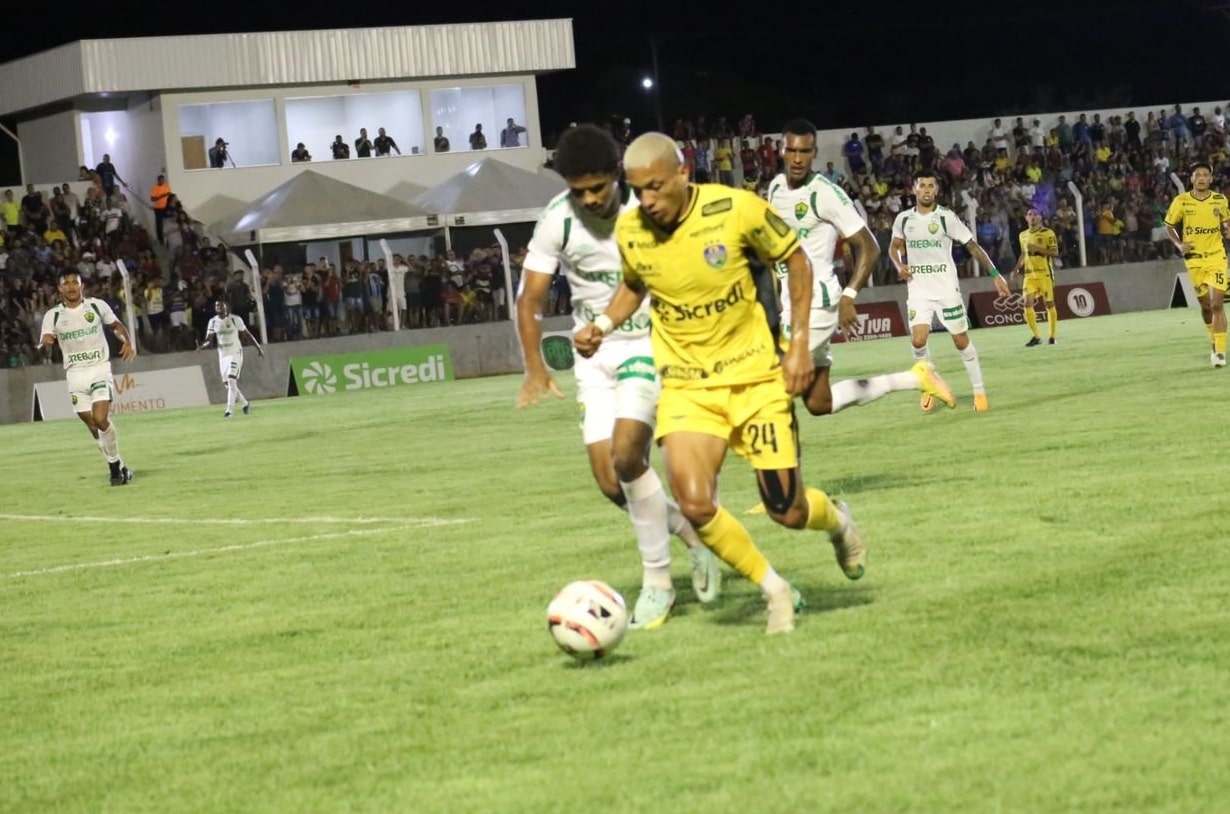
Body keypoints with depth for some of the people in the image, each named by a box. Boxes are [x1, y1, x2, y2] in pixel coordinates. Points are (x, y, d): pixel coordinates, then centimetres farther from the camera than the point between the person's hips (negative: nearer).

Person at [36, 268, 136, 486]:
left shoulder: (97, 305, -1)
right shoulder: (53, 315, 0)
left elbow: (116, 325, 14)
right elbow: (44, 342, -10)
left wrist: (128, 343, -2)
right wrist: (44, 343, -34)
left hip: (100, 369, -2)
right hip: (75, 373, 2)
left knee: (101, 419, -19)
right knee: (92, 425, 4)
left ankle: (116, 466, -4)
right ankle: (117, 466, 18)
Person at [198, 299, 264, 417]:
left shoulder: (235, 319, -8)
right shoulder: (213, 322, 3)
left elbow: (247, 334, -1)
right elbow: (209, 339, 2)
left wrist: (258, 347, 0)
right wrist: (202, 345, -20)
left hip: (235, 353, -5)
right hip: (222, 355, 5)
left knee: (231, 380, -18)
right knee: (227, 384, 9)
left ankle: (229, 410, -20)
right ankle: (245, 403, 30)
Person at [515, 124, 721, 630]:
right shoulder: (557, 221, -9)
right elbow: (530, 300, -2)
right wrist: (535, 370, -12)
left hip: (650, 344, -3)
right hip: (594, 354, 4)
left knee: (625, 456, -22)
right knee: (610, 481, -4)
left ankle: (657, 582, -7)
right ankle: (693, 534, 22)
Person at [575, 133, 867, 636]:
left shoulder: (737, 210, -17)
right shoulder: (629, 231, -8)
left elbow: (795, 260, -1)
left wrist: (799, 343, -6)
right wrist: (604, 324, -4)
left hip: (755, 375, -2)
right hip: (685, 384, 2)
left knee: (787, 511, -1)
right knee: (694, 505, -19)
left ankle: (837, 522, 39)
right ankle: (774, 591, 6)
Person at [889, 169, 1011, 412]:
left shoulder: (946, 217, -8)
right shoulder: (904, 219, 1)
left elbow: (973, 246, -5)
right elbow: (894, 246, 18)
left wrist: (995, 275, -9)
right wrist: (899, 265, -4)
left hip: (946, 289, -2)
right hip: (918, 289, 2)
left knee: (961, 340, 1)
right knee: (918, 340, -12)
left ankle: (979, 390, 14)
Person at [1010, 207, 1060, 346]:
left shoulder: (1048, 233, -4)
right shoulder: (1023, 235, 13)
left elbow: (1055, 252, -10)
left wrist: (1037, 248, -20)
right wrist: (1017, 268, 11)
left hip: (1045, 273, -4)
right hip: (1029, 274, 4)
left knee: (1049, 304, 0)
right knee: (1027, 304, -7)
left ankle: (1052, 336, 10)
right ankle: (1036, 336, 3)